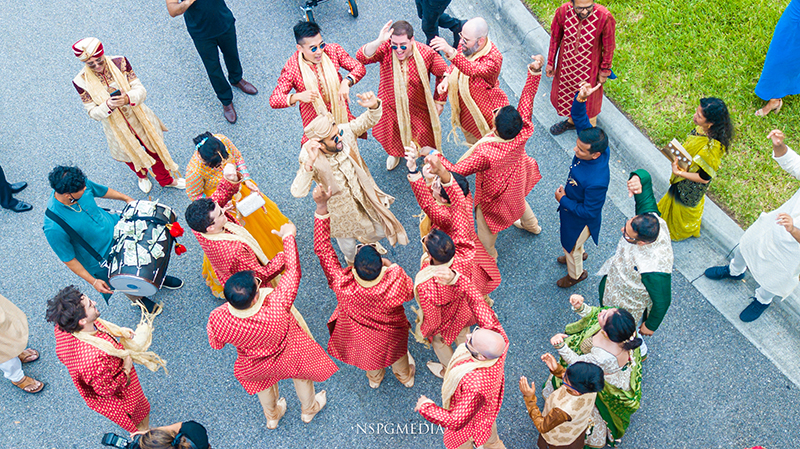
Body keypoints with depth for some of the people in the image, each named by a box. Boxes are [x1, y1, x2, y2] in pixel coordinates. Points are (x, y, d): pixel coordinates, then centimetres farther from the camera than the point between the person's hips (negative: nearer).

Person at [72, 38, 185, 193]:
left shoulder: (120, 63, -19)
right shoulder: (81, 81, -20)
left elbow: (141, 90, -17)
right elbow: (93, 112, -16)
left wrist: (128, 98, -39)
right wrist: (107, 106, -37)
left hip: (139, 118, 0)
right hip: (116, 127, 0)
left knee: (154, 149, 20)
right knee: (130, 156, 25)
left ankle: (166, 179, 49)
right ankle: (142, 176, 61)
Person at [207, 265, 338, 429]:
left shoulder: (217, 319, -39)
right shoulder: (277, 307, -48)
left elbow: (216, 344, -15)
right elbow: (293, 271, -36)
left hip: (254, 367, 2)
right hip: (289, 357, -2)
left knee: (262, 383, 37)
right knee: (301, 376, 34)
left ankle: (272, 417, 67)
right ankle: (308, 409, 64)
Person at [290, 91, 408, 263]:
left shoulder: (345, 131, -26)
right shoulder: (310, 160, -36)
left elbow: (369, 120, -16)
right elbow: (298, 192, -47)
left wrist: (374, 106, -40)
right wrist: (309, 163, -62)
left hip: (366, 196, 3)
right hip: (341, 209, -3)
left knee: (380, 231, 24)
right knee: (347, 244, 25)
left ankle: (368, 242, 64)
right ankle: (351, 261, 65)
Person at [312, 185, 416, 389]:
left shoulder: (343, 285, -44)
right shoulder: (394, 285, -44)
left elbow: (322, 249, -38)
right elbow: (410, 292, -18)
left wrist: (321, 207, -40)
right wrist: (391, 266, -12)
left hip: (357, 337, 1)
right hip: (388, 337, -1)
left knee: (368, 354, 37)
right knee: (397, 351, 36)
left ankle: (374, 378, 70)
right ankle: (405, 377, 68)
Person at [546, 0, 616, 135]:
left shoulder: (604, 18, -31)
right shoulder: (562, 12, -25)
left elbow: (609, 46, -14)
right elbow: (555, 38, -6)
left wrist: (604, 71, -5)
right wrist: (550, 62, 3)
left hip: (589, 67, -3)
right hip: (566, 63, 3)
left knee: (589, 98, 20)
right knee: (565, 92, 27)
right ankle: (572, 121, 58)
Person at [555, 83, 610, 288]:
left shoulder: (596, 182, -46)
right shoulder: (592, 142, -27)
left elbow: (588, 212, -33)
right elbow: (579, 118, -19)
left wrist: (563, 200, -21)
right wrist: (580, 99, -40)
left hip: (581, 219, -7)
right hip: (572, 205, 7)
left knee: (571, 246, 24)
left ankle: (576, 274, 56)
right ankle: (579, 254, 70)